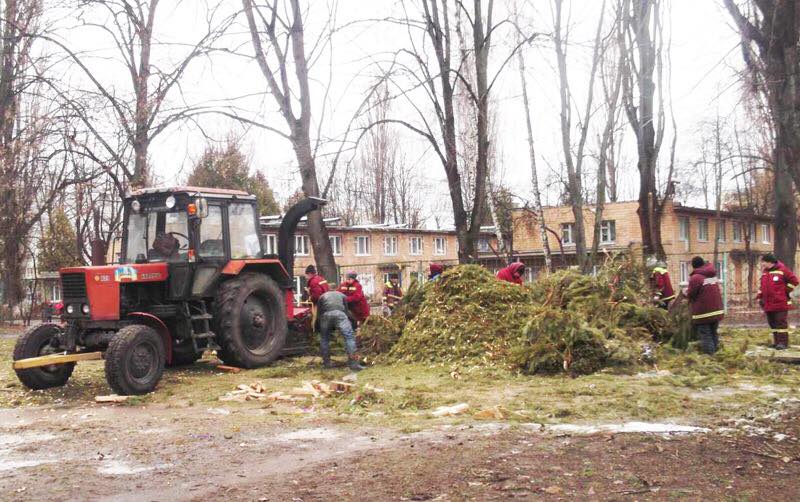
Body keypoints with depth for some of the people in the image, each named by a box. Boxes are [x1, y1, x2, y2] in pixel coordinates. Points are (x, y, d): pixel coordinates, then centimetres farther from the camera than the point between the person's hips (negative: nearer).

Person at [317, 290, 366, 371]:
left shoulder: (322, 296, 36)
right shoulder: (342, 295, 36)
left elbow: (319, 311, 29)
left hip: (325, 314, 2)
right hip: (339, 313, -1)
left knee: (324, 338, 20)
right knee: (349, 336, -4)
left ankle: (326, 362, 21)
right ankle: (353, 363, -14)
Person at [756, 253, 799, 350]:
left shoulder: (782, 270, -7)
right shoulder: (764, 272, 15)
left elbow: (794, 280, -6)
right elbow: (762, 286, 21)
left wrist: (786, 291, -5)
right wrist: (760, 298, 14)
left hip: (781, 303, -7)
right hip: (768, 304, 7)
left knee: (781, 323, -6)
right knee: (773, 323, 10)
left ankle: (783, 342, -4)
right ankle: (777, 341, 18)